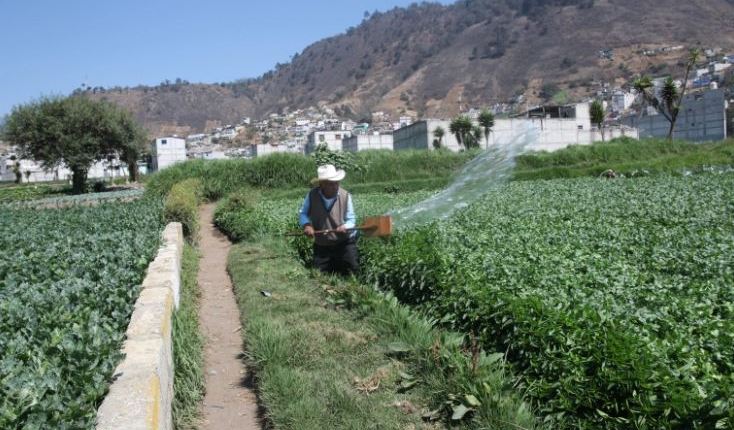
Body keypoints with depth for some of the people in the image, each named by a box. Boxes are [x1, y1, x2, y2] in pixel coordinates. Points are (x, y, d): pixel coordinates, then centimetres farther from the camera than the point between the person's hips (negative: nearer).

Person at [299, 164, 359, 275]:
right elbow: (303, 214, 3)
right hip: (321, 246, 2)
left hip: (345, 244, -1)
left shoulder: (345, 196, -12)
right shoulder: (312, 195, -10)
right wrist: (306, 225, -19)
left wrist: (345, 226, -30)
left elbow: (351, 219, -6)